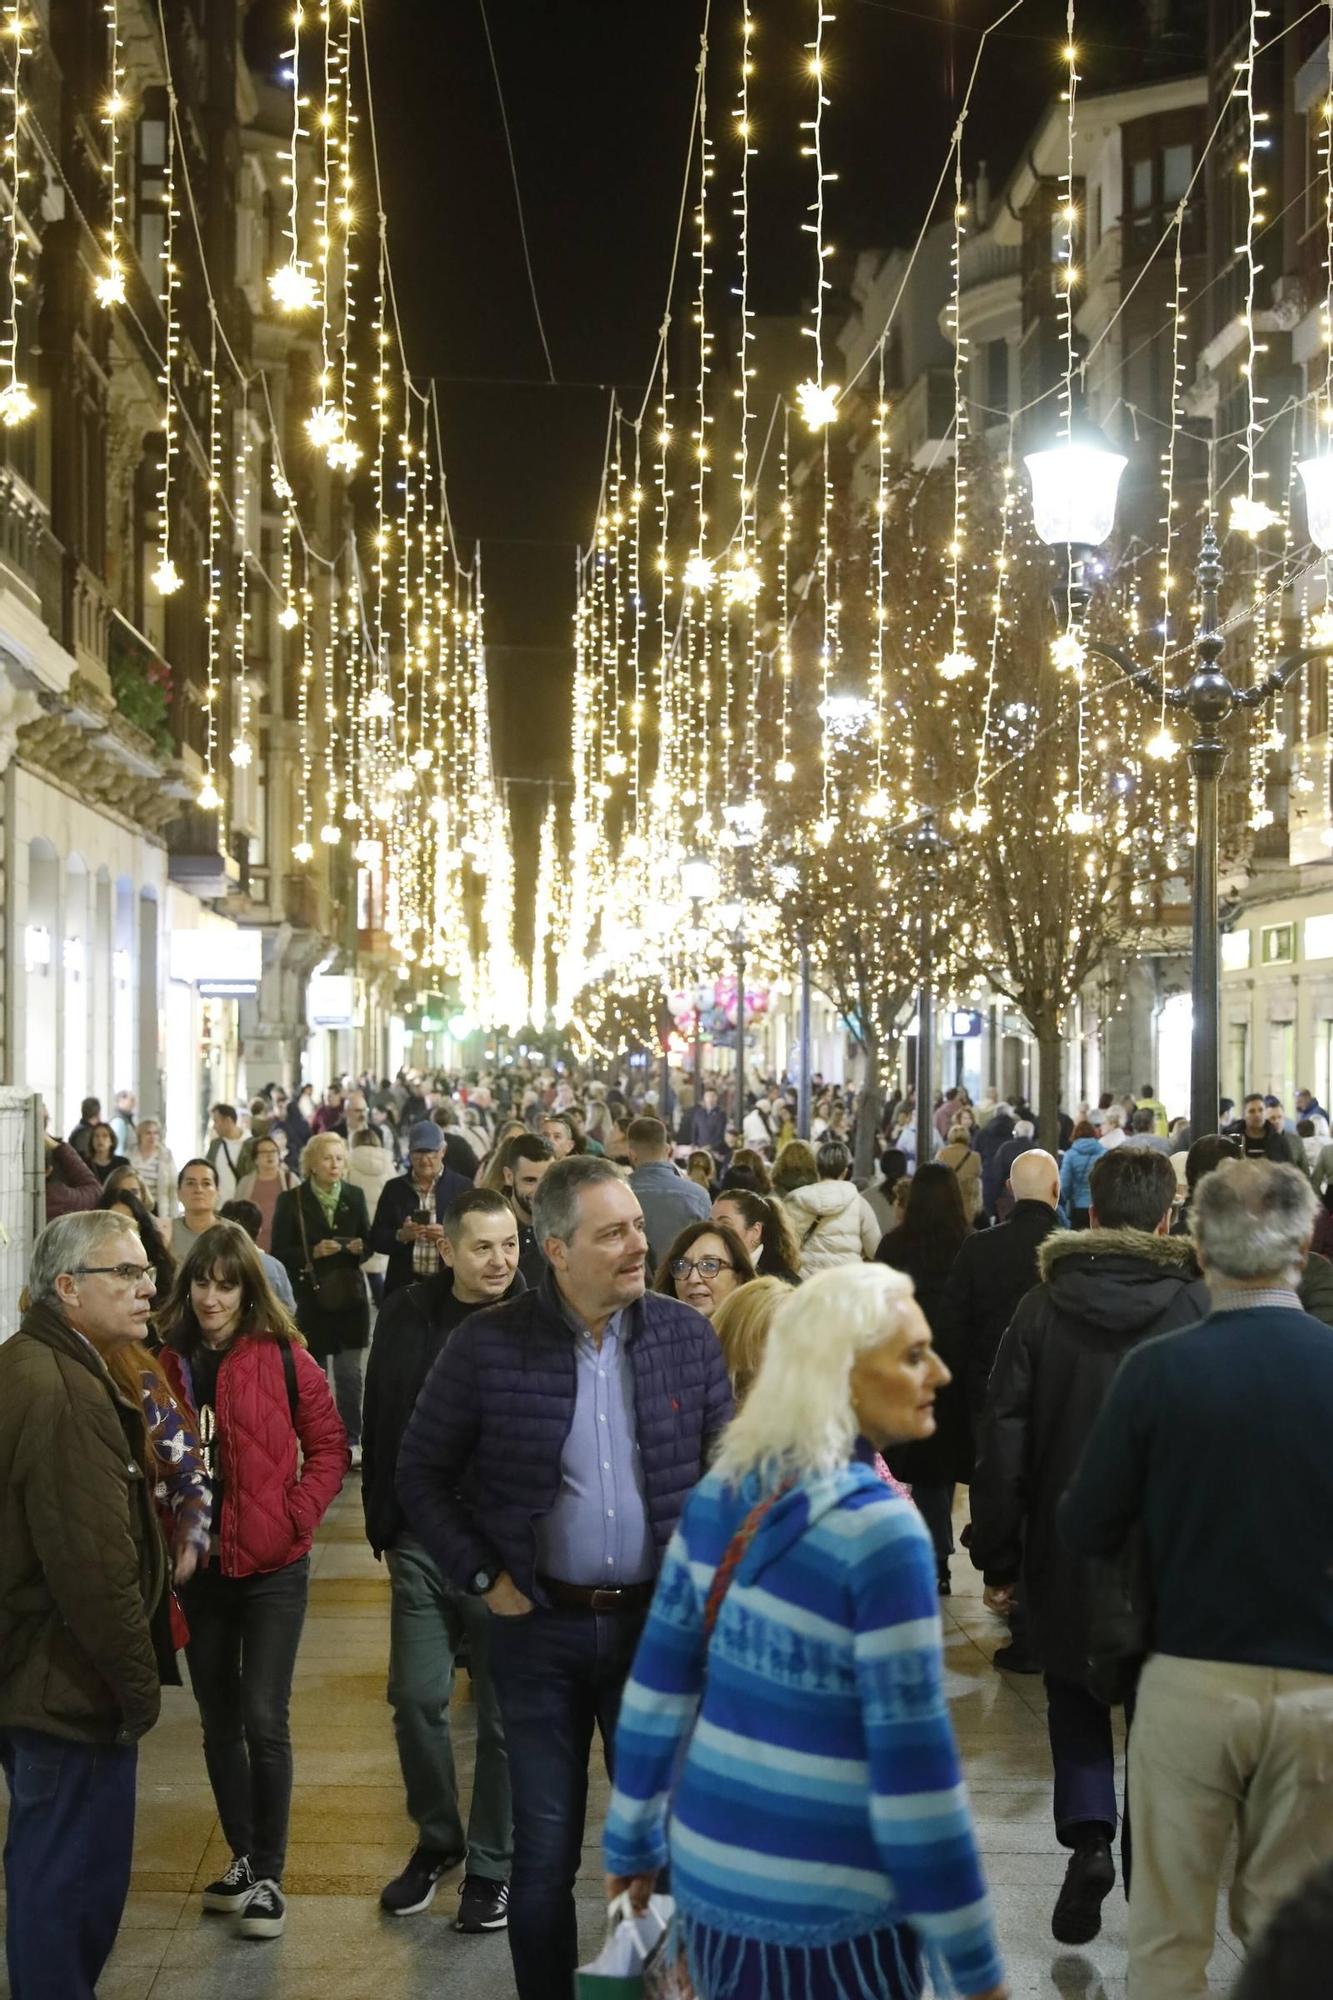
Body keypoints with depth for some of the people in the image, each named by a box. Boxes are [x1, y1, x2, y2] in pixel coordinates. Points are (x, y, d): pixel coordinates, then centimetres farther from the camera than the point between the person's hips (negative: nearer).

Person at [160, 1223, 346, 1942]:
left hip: (271, 1566, -4)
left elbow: (329, 1446, -2)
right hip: (196, 1566, 4)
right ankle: (242, 1857, 27)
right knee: (218, 1720, 13)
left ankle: (268, 1876, 5)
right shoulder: (168, 1360, 2)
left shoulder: (282, 1357, -6)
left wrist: (295, 1517, -11)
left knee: (264, 1720, -5)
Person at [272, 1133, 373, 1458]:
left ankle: (351, 1442, 5)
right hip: (310, 1297, -2)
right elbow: (280, 1252, -5)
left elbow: (369, 1241, 13)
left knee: (349, 1372, -1)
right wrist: (313, 1253, -19)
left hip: (349, 1294, 2)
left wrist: (361, 1248, -9)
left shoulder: (354, 1196, 6)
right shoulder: (291, 1200, -4)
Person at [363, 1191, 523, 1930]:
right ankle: (436, 1840, 31)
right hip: (424, 1542, 3)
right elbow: (379, 1426, 7)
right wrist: (385, 1526, 7)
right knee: (416, 1699, 9)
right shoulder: (409, 1316, 0)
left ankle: (491, 1865, 22)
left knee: (503, 1713, 7)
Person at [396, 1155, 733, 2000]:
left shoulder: (688, 1335, -3)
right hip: (542, 1625, -1)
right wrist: (482, 1577, -5)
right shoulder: (488, 1345, -9)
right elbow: (422, 1474, 0)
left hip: (658, 1620, 1)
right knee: (545, 1850, 9)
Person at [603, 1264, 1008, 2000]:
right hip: (821, 1903, -6)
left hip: (707, 1863, 6)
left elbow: (662, 1674, 6)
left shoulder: (721, 1488, 1)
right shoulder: (879, 1529, -19)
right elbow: (912, 1756, -18)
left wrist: (635, 1839, 16)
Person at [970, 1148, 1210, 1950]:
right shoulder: (1198, 1310, -13)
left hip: (1068, 1551, 1)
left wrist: (998, 1558, 2)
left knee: (1077, 1696, 18)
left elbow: (1004, 1442, -7)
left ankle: (1088, 1836, -2)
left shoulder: (1042, 1309, -9)